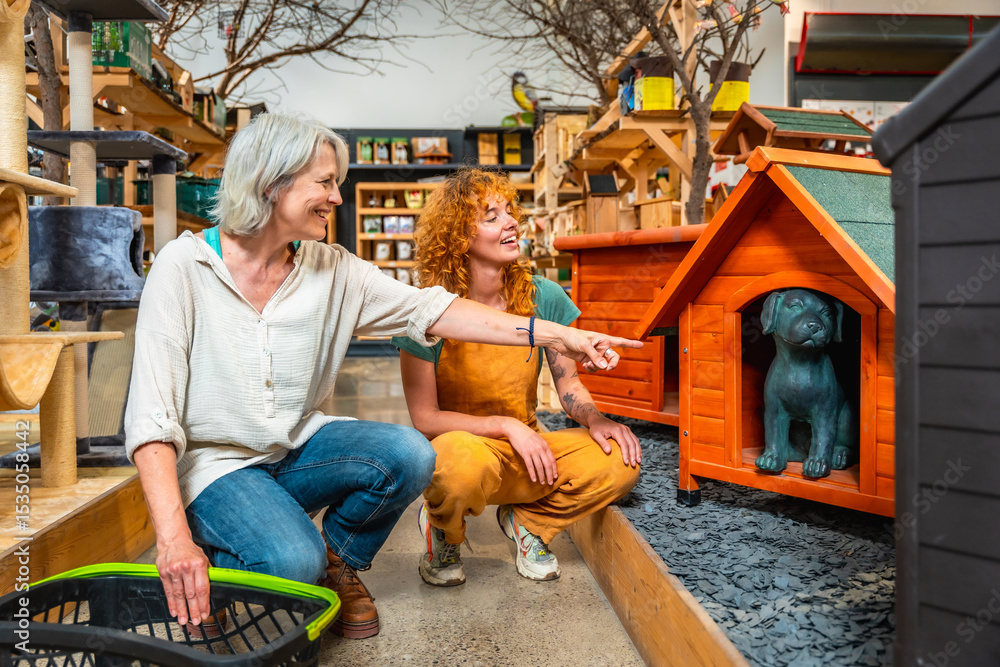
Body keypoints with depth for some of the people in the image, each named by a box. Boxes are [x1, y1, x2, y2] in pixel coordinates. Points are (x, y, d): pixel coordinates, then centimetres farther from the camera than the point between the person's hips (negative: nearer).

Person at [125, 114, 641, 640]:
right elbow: (152, 414, -20)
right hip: (217, 463, -4)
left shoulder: (331, 270, -1)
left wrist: (553, 335, -12)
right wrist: (174, 537, -31)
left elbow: (429, 309, -5)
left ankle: (337, 560, 8)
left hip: (299, 446, 5)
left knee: (409, 455, -22)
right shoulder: (183, 267, -15)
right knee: (293, 561, -31)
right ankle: (215, 565, 6)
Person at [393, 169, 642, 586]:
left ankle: (526, 520, 8)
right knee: (463, 460, -41)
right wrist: (506, 426, -22)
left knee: (620, 460, -23)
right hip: (459, 445, -3)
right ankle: (442, 531, -1)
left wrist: (595, 419, -14)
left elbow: (568, 382, 7)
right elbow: (424, 418, -12)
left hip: (527, 450, 4)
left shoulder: (543, 297, -3)